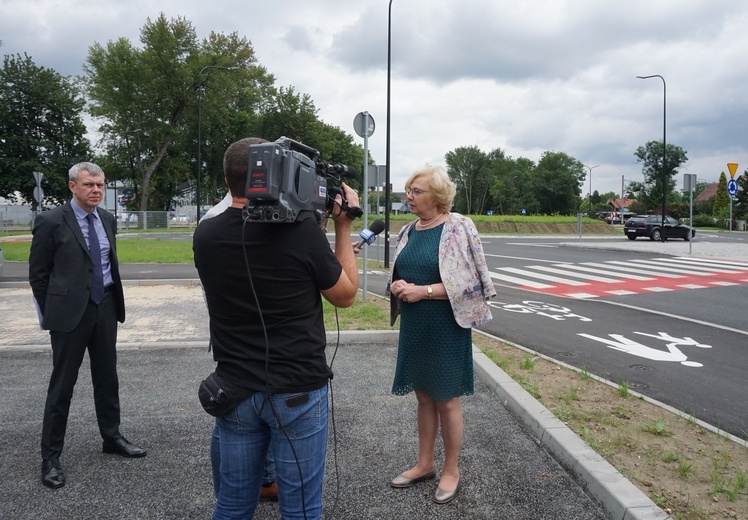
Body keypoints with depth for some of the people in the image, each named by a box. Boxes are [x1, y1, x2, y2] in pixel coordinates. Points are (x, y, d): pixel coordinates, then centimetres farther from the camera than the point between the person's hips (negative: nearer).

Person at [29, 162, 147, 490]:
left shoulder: (107, 219, 8)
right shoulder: (51, 222, -9)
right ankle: (50, 456, 16)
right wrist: (51, 313, -2)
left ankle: (112, 438, 31)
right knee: (62, 384, 3)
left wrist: (114, 301, 13)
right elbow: (38, 273, -4)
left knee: (107, 378, 15)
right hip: (70, 312, -5)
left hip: (105, 308, 6)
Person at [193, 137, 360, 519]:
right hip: (298, 393, -4)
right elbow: (346, 295, -3)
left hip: (235, 391, 4)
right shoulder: (303, 230, -17)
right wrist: (343, 227, 4)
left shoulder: (205, 235, -5)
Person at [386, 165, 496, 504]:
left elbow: (469, 281, -15)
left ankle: (451, 470, 22)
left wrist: (423, 291, -20)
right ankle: (424, 464, 30)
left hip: (445, 326, -6)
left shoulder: (458, 227, -12)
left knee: (446, 400, 5)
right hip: (413, 325, 6)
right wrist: (397, 285, -6)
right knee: (424, 396, 16)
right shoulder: (408, 230, 7)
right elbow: (398, 273, 17)